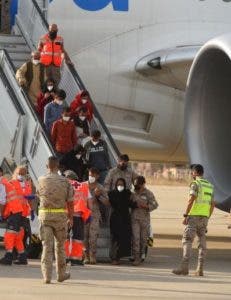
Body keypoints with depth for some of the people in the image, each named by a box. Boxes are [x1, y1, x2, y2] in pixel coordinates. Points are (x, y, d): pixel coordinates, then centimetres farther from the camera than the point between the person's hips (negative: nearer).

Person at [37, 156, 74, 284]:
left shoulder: (41, 180, -1)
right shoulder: (65, 181, -3)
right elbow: (70, 202, 1)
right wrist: (70, 217, 12)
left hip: (44, 215, 0)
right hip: (60, 215, 0)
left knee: (47, 245, 0)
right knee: (60, 246, 14)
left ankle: (47, 275, -10)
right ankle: (61, 274, 23)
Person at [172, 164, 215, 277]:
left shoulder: (195, 184, -7)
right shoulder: (209, 186, 16)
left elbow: (191, 200, -17)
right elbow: (212, 204, 18)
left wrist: (185, 215, -15)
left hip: (194, 216, -7)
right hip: (204, 217, 7)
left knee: (187, 241, -8)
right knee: (202, 242, 6)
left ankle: (184, 267, -17)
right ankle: (200, 269, 3)